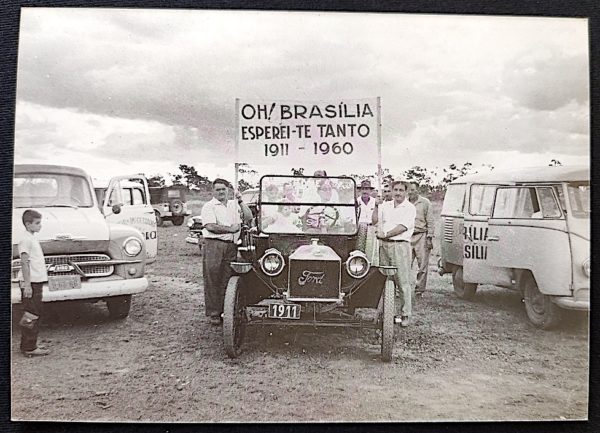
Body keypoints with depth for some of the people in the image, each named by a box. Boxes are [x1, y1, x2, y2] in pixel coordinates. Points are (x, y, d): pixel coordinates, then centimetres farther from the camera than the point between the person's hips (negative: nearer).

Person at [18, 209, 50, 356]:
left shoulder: (32, 239, 17)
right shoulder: (26, 240, -13)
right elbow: (24, 262, -18)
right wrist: (27, 284, -21)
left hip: (36, 282, 10)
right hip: (30, 283, -10)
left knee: (35, 314, 13)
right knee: (33, 314, -7)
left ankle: (29, 345, 20)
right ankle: (29, 348, -1)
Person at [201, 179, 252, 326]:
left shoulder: (234, 205, 19)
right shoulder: (209, 206, 3)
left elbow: (249, 217, 8)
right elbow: (211, 226, -11)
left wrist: (240, 201, 0)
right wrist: (231, 229, -7)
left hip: (231, 246, 4)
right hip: (213, 245, -4)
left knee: (226, 280, 6)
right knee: (212, 280, -3)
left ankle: (225, 311, 13)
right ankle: (213, 314, 2)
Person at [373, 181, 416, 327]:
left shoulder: (409, 208, 0)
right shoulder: (385, 205, 16)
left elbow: (402, 227, -11)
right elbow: (374, 221, 12)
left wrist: (385, 234, -14)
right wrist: (377, 205, 3)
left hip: (400, 245, -5)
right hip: (384, 245, 5)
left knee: (402, 281, -5)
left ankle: (405, 314, 1)